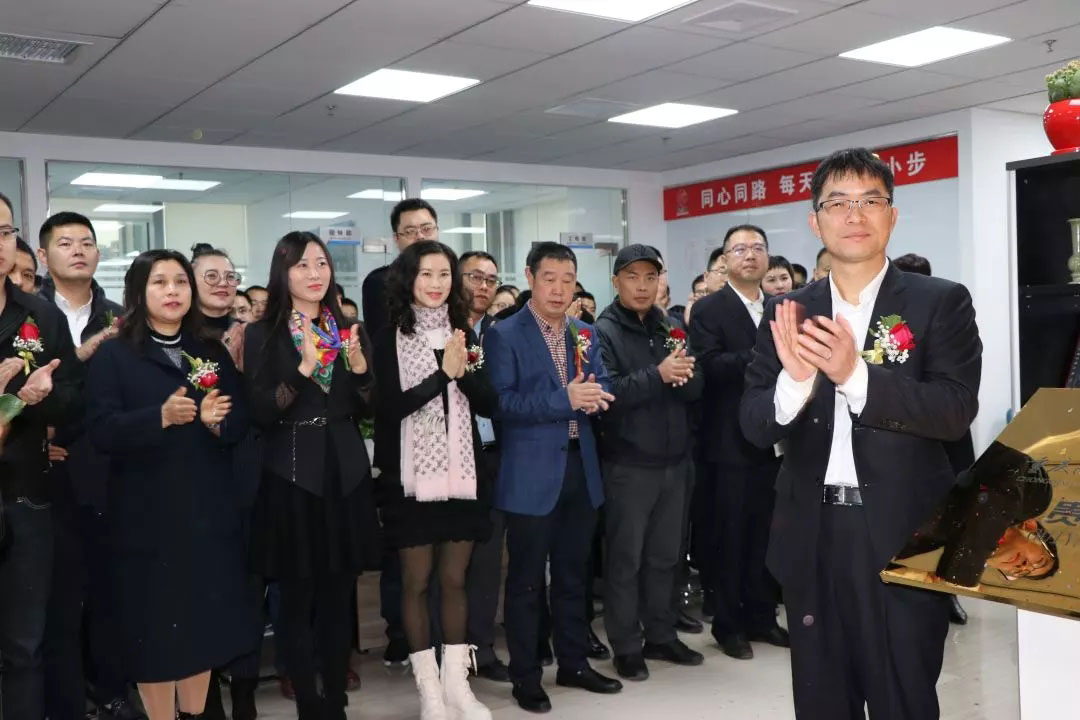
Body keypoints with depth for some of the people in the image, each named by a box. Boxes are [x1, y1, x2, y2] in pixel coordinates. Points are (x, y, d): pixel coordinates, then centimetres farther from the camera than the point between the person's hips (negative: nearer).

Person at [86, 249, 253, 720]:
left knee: (205, 617, 9)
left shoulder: (212, 353, 11)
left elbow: (241, 422, 6)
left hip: (208, 508, 4)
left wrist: (216, 421, -16)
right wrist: (161, 416, -26)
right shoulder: (113, 355, -1)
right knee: (154, 622, 3)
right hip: (146, 513, -3)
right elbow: (102, 431, -12)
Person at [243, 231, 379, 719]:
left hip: (346, 473, 3)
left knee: (339, 598, 9)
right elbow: (261, 413, -12)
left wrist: (359, 366, -11)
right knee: (297, 600, 3)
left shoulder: (349, 330, 9)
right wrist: (304, 368, -23)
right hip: (291, 476, -3)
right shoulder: (263, 335, -3)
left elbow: (368, 410, 7)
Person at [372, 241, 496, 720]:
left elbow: (488, 403, 2)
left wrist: (463, 371, -16)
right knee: (417, 581, 5)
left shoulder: (463, 334, 7)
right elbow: (389, 406, -14)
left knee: (455, 579, 10)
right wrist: (443, 372, -21)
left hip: (461, 473, 3)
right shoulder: (390, 338, -4)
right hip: (411, 476, -3)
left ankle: (456, 681, 21)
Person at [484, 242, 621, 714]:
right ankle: (525, 678, 17)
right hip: (532, 475, -6)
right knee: (526, 581, 5)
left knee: (573, 575, 17)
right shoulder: (504, 335, -8)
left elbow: (602, 391, 10)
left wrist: (592, 397, -14)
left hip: (580, 470, 6)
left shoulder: (585, 335, 11)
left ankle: (574, 664, 31)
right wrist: (565, 399, -24)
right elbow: (501, 402, -18)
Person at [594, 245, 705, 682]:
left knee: (665, 556, 15)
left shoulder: (670, 328, 10)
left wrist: (683, 374, -16)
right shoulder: (604, 332, -7)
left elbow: (695, 389, 5)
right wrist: (657, 375, -27)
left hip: (674, 462, 5)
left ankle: (661, 636, 28)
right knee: (625, 558, 5)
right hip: (628, 465, -5)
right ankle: (626, 646, 17)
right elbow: (606, 394, -19)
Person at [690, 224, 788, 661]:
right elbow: (709, 366, -19)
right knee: (729, 536, 3)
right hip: (731, 441, -5)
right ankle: (728, 624, 15)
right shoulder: (708, 310, -4)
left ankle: (761, 616, 25)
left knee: (766, 533, 12)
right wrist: (762, 356, -26)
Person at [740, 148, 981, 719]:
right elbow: (753, 424, 0)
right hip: (812, 537, 3)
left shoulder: (941, 303, -3)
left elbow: (956, 411, -13)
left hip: (903, 536, -3)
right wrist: (794, 381, -22)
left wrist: (855, 374, -26)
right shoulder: (788, 313, 4)